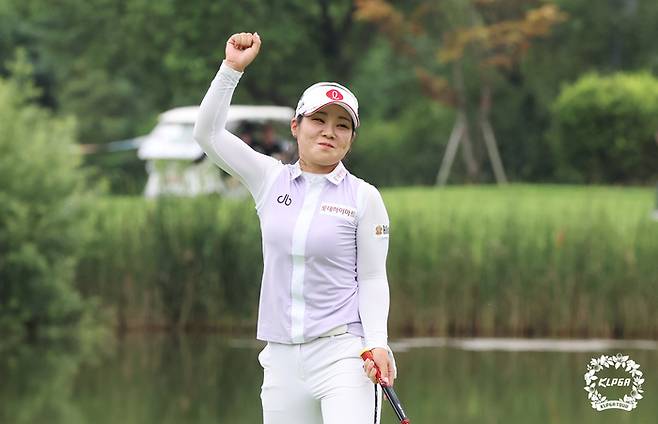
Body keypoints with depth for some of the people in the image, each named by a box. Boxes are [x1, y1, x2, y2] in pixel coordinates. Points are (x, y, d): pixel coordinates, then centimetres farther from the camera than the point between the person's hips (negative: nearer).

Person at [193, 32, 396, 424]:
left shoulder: (363, 197, 1)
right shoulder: (271, 180, 9)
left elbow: (372, 279, 1)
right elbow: (208, 133, 5)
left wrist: (377, 344, -12)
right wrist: (233, 68, -3)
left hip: (343, 353, -3)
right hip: (282, 358, 3)